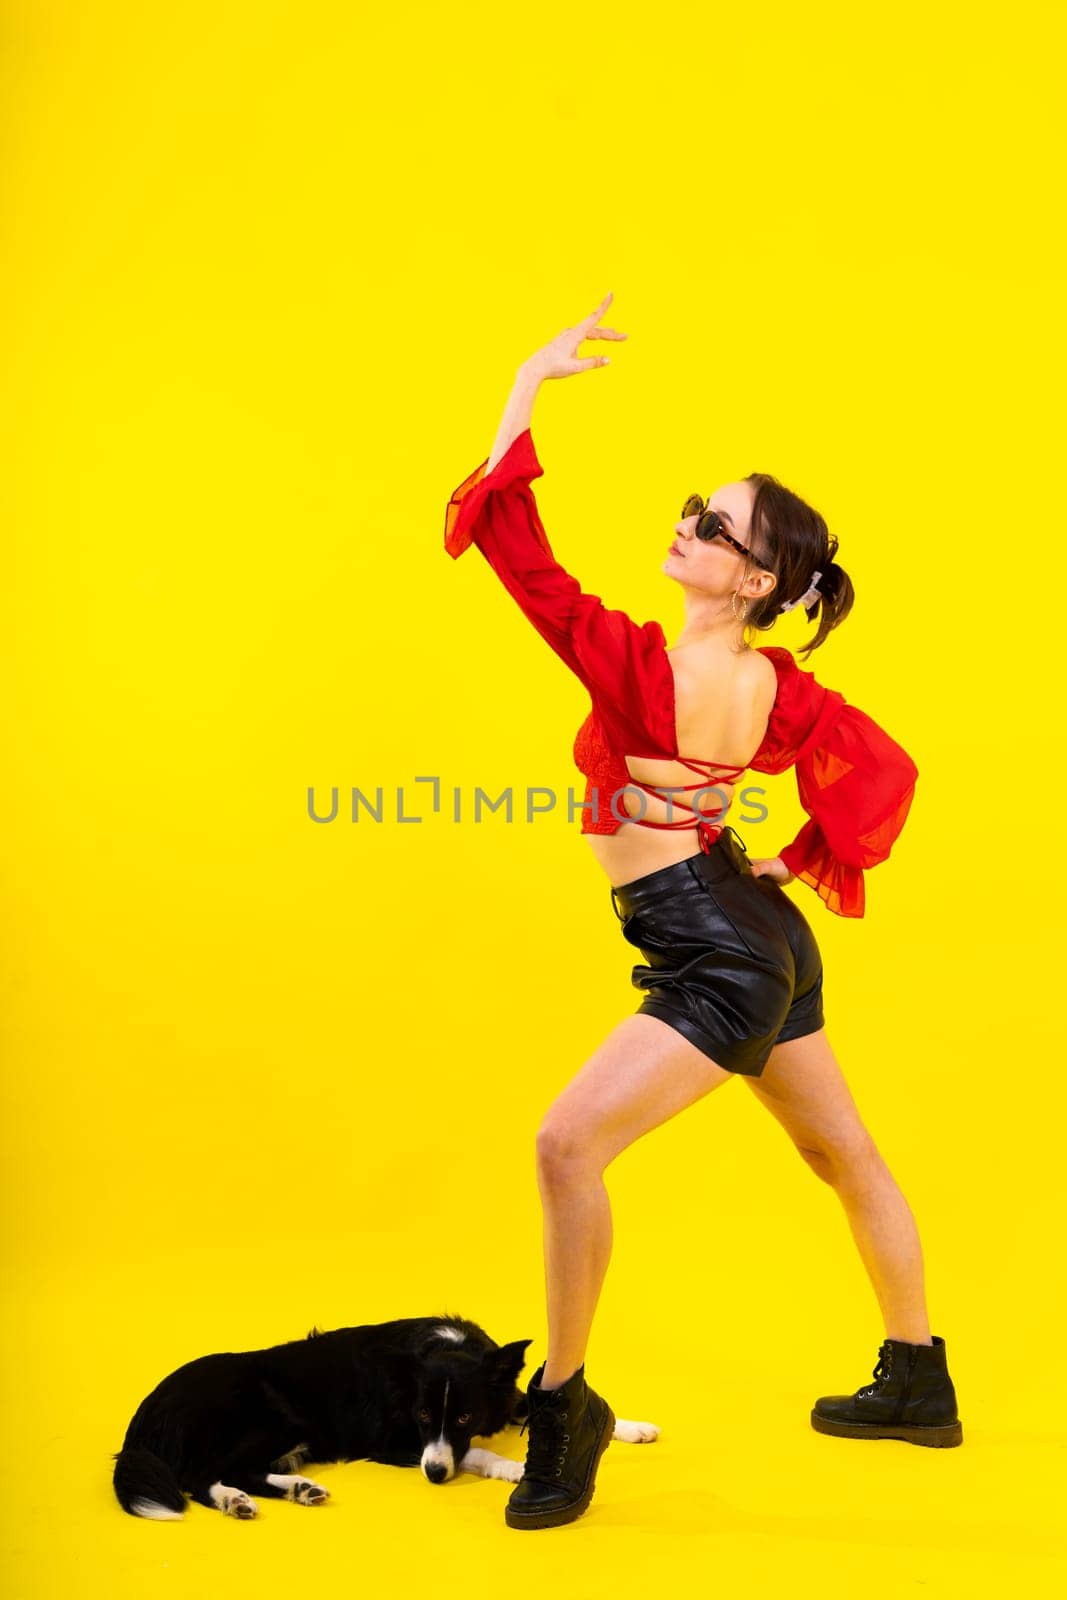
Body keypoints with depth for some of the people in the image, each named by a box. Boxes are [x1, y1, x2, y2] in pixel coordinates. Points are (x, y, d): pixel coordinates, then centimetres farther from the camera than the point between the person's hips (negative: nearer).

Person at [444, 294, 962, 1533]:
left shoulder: (636, 663, -22)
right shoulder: (782, 687, -1)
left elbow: (507, 538, -22)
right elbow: (887, 768, 7)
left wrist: (531, 385, -17)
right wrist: (803, 863, 11)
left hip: (716, 962, -9)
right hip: (764, 932, 9)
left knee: (568, 1145, -12)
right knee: (846, 1159, 20)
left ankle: (563, 1405, -3)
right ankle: (918, 1384, 36)